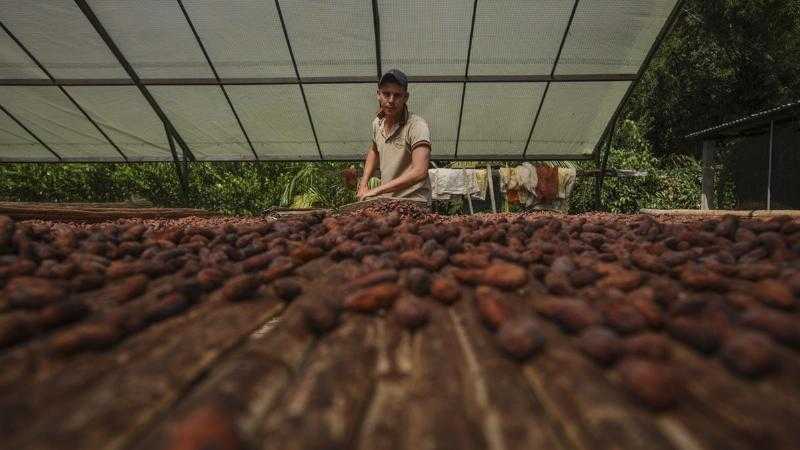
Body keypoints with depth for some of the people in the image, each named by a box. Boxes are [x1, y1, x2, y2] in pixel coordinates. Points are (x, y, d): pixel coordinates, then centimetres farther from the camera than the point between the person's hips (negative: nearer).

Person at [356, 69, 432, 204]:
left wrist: (377, 190, -25)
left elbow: (419, 172, -27)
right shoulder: (377, 123, 5)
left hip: (413, 202, -5)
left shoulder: (417, 126, -16)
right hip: (385, 200, 5)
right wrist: (364, 183, 11)